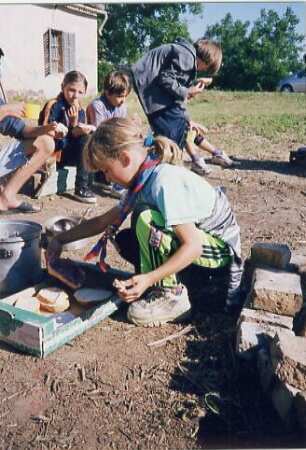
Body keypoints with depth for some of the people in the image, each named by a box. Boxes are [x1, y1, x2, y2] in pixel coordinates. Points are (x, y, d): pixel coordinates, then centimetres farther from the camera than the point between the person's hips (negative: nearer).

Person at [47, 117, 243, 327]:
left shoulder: (165, 182, -28)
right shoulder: (143, 180, 0)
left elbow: (193, 245, -30)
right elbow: (105, 220, 8)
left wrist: (149, 279, -33)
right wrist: (61, 239, 9)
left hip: (221, 247, -9)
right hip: (194, 235, 9)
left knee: (146, 220, -29)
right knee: (124, 239, 2)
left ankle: (171, 295, -12)